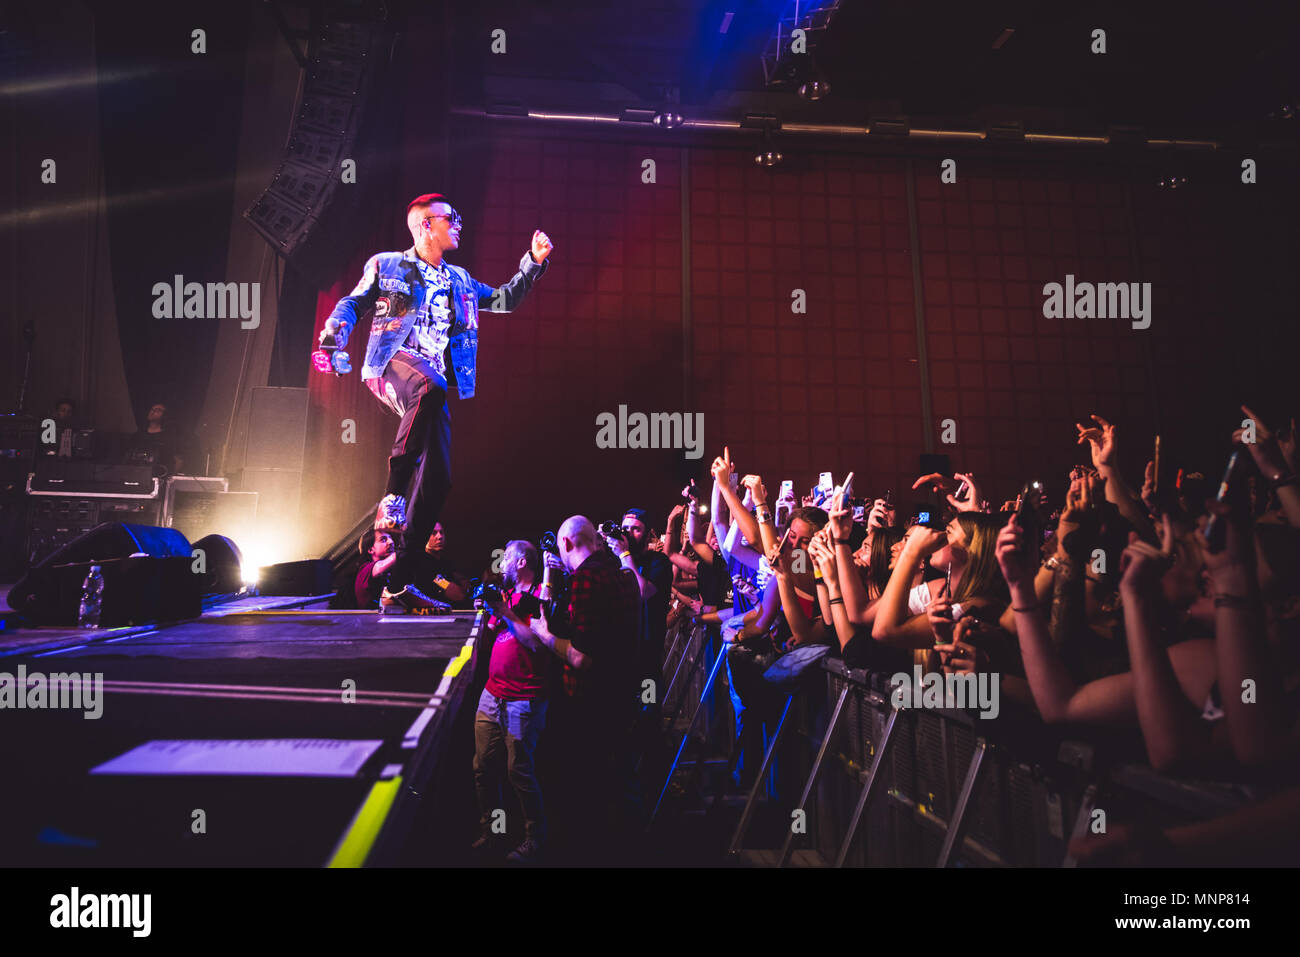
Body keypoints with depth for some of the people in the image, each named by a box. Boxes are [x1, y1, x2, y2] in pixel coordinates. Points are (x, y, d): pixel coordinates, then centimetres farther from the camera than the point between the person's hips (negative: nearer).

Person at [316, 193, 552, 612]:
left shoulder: (459, 280, 27)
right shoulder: (386, 266, 14)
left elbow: (503, 301, 35)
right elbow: (353, 304, 11)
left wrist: (533, 262, 26)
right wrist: (332, 337, -9)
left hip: (435, 383, 5)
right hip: (394, 363, -5)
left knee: (438, 477, -8)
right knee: (431, 389, -42)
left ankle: (399, 585, -2)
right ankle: (394, 492, -29)